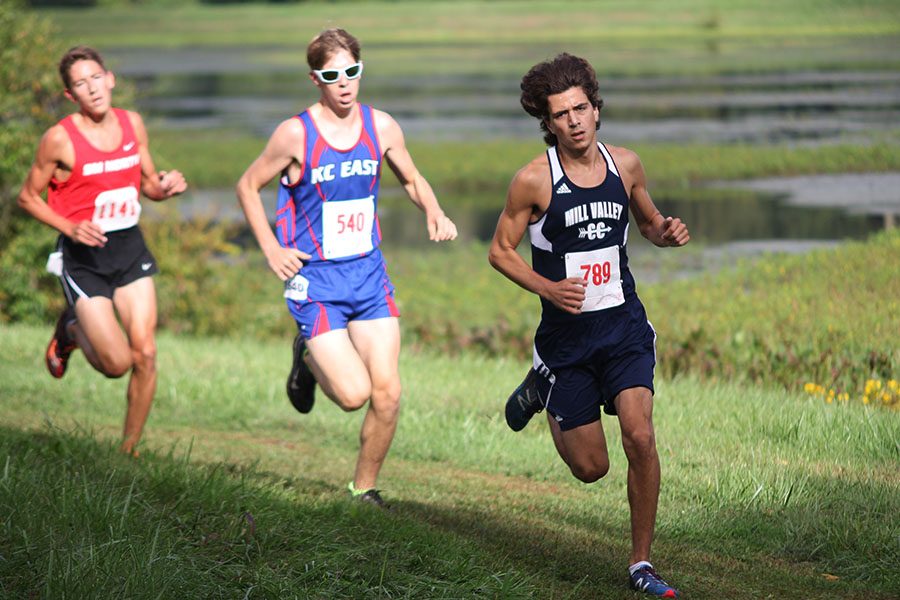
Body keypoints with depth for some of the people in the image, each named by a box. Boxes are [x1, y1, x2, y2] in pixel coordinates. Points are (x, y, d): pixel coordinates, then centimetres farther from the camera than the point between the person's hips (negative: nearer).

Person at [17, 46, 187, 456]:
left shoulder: (132, 124, 1)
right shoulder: (60, 139, -14)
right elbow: (28, 196, -4)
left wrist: (166, 187, -10)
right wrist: (70, 228, -18)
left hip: (130, 250, 4)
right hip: (83, 257, -4)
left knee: (145, 356, -5)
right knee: (117, 363, -9)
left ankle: (130, 447, 12)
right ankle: (71, 330, 23)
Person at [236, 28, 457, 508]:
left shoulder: (381, 127, 0)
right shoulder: (295, 134, -12)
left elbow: (412, 180, 17)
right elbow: (248, 186, 1)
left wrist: (435, 214, -3)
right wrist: (271, 249, -7)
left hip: (368, 272, 4)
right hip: (314, 279, -4)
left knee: (387, 394, -5)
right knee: (353, 394, -14)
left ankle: (364, 488, 16)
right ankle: (307, 358, 20)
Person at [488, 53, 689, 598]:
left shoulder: (626, 165, 0)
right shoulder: (535, 180, -11)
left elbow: (648, 222, 18)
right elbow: (500, 250, -3)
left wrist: (668, 232, -6)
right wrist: (547, 288, -19)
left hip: (625, 327, 2)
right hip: (568, 333, -2)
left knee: (640, 437, -17)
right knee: (591, 468, 6)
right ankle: (542, 391, 38)